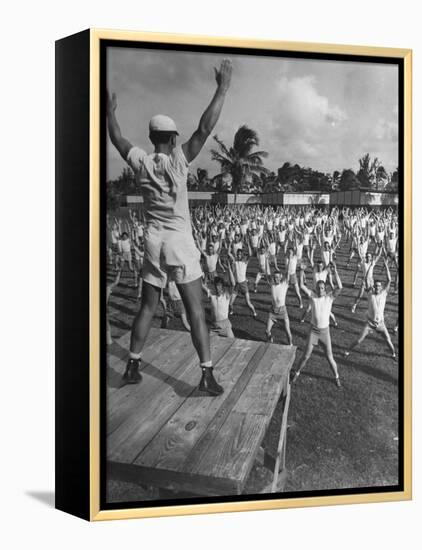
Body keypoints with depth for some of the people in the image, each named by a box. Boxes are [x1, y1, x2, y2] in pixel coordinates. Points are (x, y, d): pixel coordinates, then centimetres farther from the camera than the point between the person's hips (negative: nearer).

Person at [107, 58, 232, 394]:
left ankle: (133, 366, 19)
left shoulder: (141, 162, 3)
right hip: (180, 242, -4)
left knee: (147, 307, 15)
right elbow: (205, 128, -11)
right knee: (196, 310, -2)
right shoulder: (179, 160, -7)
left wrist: (110, 111, 35)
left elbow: (117, 139, 20)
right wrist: (223, 89, -6)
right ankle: (207, 374, -4)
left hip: (153, 241, 4)